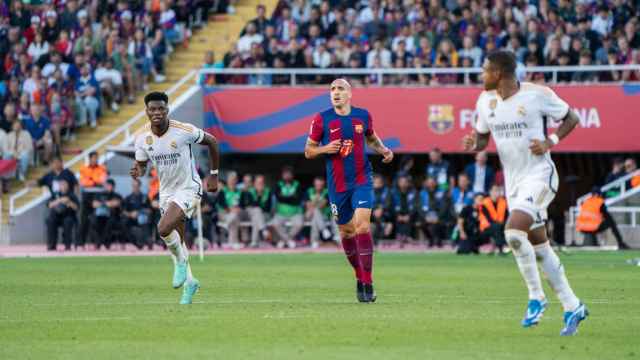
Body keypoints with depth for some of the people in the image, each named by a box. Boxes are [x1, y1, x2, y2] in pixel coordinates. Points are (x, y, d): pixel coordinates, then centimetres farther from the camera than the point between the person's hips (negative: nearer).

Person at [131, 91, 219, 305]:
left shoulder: (184, 131, -19)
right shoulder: (143, 139, -8)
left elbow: (211, 141, -4)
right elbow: (141, 164, 5)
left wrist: (213, 175, 0)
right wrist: (137, 172, -21)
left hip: (188, 189, -6)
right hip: (166, 191, 6)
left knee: (164, 229, -26)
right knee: (177, 240, 13)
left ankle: (180, 261, 1)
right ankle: (189, 282, 32)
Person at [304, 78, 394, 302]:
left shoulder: (363, 116, 3)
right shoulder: (322, 119, -2)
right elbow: (308, 151, 3)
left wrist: (383, 150, 3)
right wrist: (325, 149, -16)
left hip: (361, 180, -1)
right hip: (337, 185, 1)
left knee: (362, 225, -17)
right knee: (346, 231, 8)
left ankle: (367, 284, -14)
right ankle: (359, 277, 30)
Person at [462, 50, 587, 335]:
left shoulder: (537, 94, -13)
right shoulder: (485, 101, 5)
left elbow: (571, 119, -1)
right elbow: (482, 137, 16)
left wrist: (550, 142, -17)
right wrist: (472, 144, -7)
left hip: (539, 175, -7)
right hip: (513, 181, 7)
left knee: (514, 231, -25)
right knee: (539, 247, 9)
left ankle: (536, 297, -11)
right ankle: (572, 306, 19)